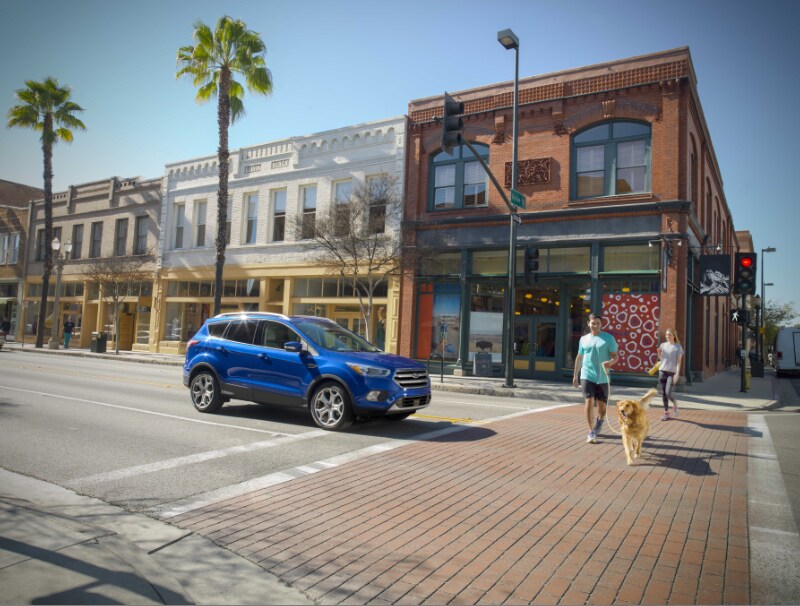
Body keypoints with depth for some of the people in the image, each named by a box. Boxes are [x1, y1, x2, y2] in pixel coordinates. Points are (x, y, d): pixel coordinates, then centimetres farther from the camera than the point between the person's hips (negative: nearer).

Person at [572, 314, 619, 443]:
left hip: (602, 377, -1)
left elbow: (616, 356, -3)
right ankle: (591, 432, -2)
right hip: (587, 376, 1)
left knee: (602, 405, 6)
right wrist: (575, 375, 18)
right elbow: (579, 357, 17)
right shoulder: (584, 339, 8)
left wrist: (610, 362, -26)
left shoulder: (609, 338, 0)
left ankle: (599, 422, 40)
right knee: (589, 402, -10)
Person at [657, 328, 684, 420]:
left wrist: (677, 373, -14)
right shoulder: (663, 345, 10)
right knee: (663, 393, 5)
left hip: (672, 372, -4)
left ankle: (675, 404, 18)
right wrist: (659, 352, -2)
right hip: (662, 371, 4)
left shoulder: (678, 346, -1)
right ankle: (666, 413, 13)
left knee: (668, 393, -13)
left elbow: (679, 361, -5)